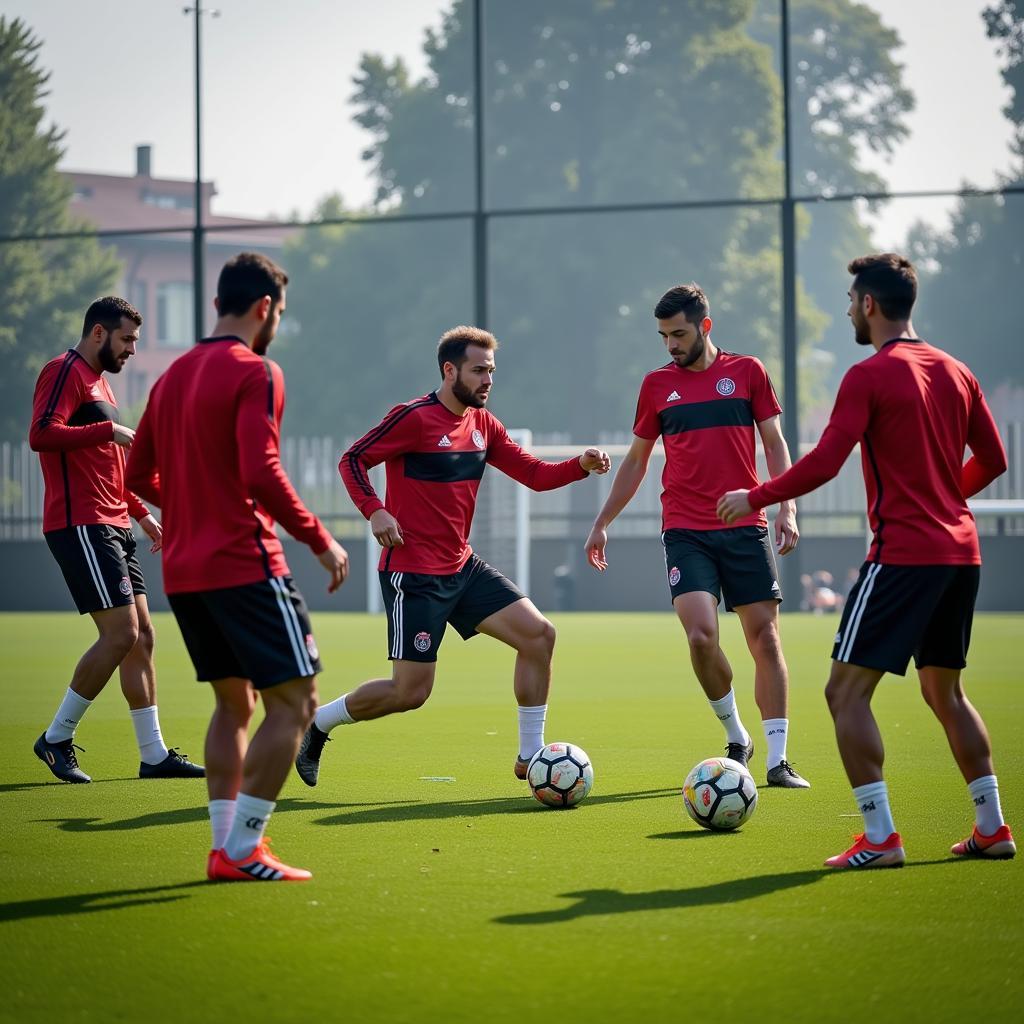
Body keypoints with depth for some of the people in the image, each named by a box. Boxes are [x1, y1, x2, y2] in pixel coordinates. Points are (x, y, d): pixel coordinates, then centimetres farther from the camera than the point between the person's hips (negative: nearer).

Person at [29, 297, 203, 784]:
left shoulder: (98, 381, 22)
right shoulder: (65, 372, -7)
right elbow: (41, 434, -24)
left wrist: (141, 513, 26)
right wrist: (109, 429, -22)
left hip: (111, 527, 10)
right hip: (81, 525, -10)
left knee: (141, 637, 8)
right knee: (120, 634, -13)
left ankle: (153, 755, 12)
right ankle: (57, 737, -2)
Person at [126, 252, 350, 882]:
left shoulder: (174, 375, 14)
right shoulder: (256, 374, -10)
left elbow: (139, 475, 19)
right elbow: (261, 475, -21)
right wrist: (321, 541, -12)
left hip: (183, 570, 8)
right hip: (245, 564, -8)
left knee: (235, 701, 17)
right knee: (294, 700, -3)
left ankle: (226, 846, 13)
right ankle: (242, 851, -8)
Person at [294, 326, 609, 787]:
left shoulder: (482, 424, 9)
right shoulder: (414, 418, -13)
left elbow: (535, 474, 10)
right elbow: (352, 460, -9)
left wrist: (580, 465, -8)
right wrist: (375, 511, -23)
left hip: (463, 567, 8)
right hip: (413, 573, -8)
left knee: (539, 633, -5)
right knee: (411, 692, -7)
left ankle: (531, 757, 5)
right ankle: (316, 723, 17)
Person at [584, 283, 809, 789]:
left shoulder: (747, 372, 5)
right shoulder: (657, 384, 9)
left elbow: (774, 443, 7)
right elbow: (636, 460, 17)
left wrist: (786, 508, -5)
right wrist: (602, 523, 16)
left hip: (745, 527, 0)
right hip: (685, 532, 0)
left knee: (765, 637, -2)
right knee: (701, 634, -16)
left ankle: (777, 759, 3)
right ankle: (735, 737, 5)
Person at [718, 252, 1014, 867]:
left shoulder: (870, 376, -10)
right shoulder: (955, 372, 12)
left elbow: (824, 463, -15)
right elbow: (993, 460, 17)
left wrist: (755, 499, -3)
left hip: (903, 555, -8)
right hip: (960, 552, 8)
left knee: (847, 691, -3)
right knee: (945, 691, 20)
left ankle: (880, 838, -11)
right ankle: (992, 827, 19)